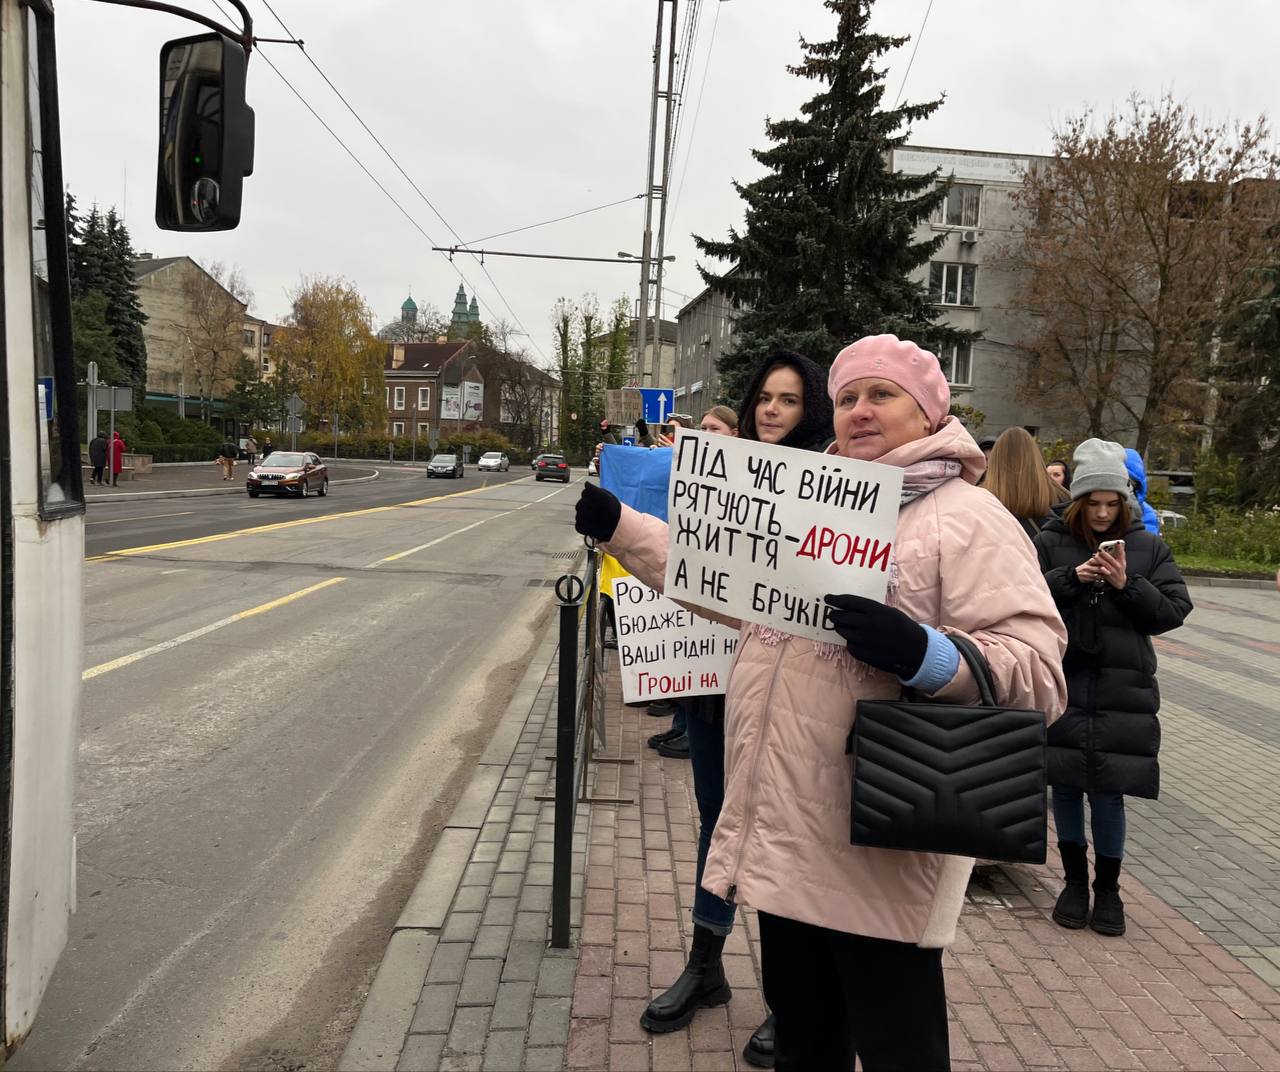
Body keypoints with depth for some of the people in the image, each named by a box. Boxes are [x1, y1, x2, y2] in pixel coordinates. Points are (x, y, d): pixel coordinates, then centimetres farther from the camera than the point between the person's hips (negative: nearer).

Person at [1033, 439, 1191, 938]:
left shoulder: (1147, 547, 5)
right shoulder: (1050, 542, 1)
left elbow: (1175, 610, 2)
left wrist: (1128, 586, -12)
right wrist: (1072, 577, -19)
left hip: (1122, 692, 0)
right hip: (1059, 685, 0)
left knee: (1109, 790, 4)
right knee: (1065, 785, 8)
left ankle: (1108, 888, 24)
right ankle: (1074, 880, 27)